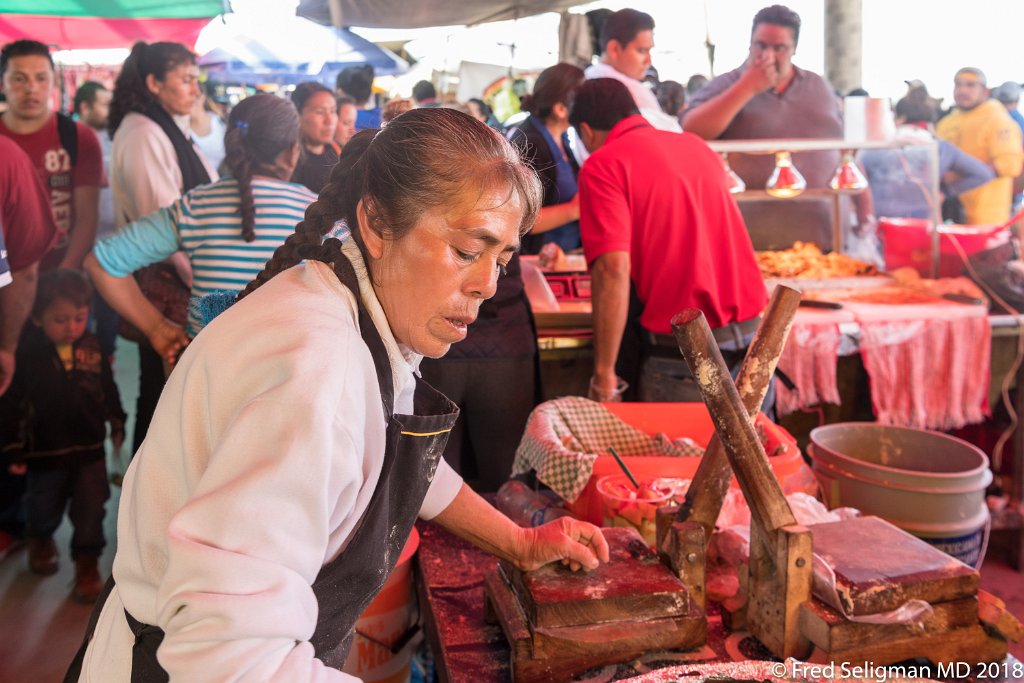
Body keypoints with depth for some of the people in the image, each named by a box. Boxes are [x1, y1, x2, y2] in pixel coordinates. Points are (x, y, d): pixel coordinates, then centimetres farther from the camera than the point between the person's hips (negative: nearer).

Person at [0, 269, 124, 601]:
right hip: (44, 451, -1)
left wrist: (116, 423, 13)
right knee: (43, 507, 20)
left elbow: (108, 389, 8)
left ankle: (87, 561, 25)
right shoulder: (27, 353, -17)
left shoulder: (92, 348, -6)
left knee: (90, 510, 6)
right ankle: (40, 539, 52)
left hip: (89, 448, 2)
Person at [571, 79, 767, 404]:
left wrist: (604, 373, -13)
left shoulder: (602, 165, -5)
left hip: (681, 351, -6)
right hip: (753, 333, 6)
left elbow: (613, 268, -17)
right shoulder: (695, 145, 15)